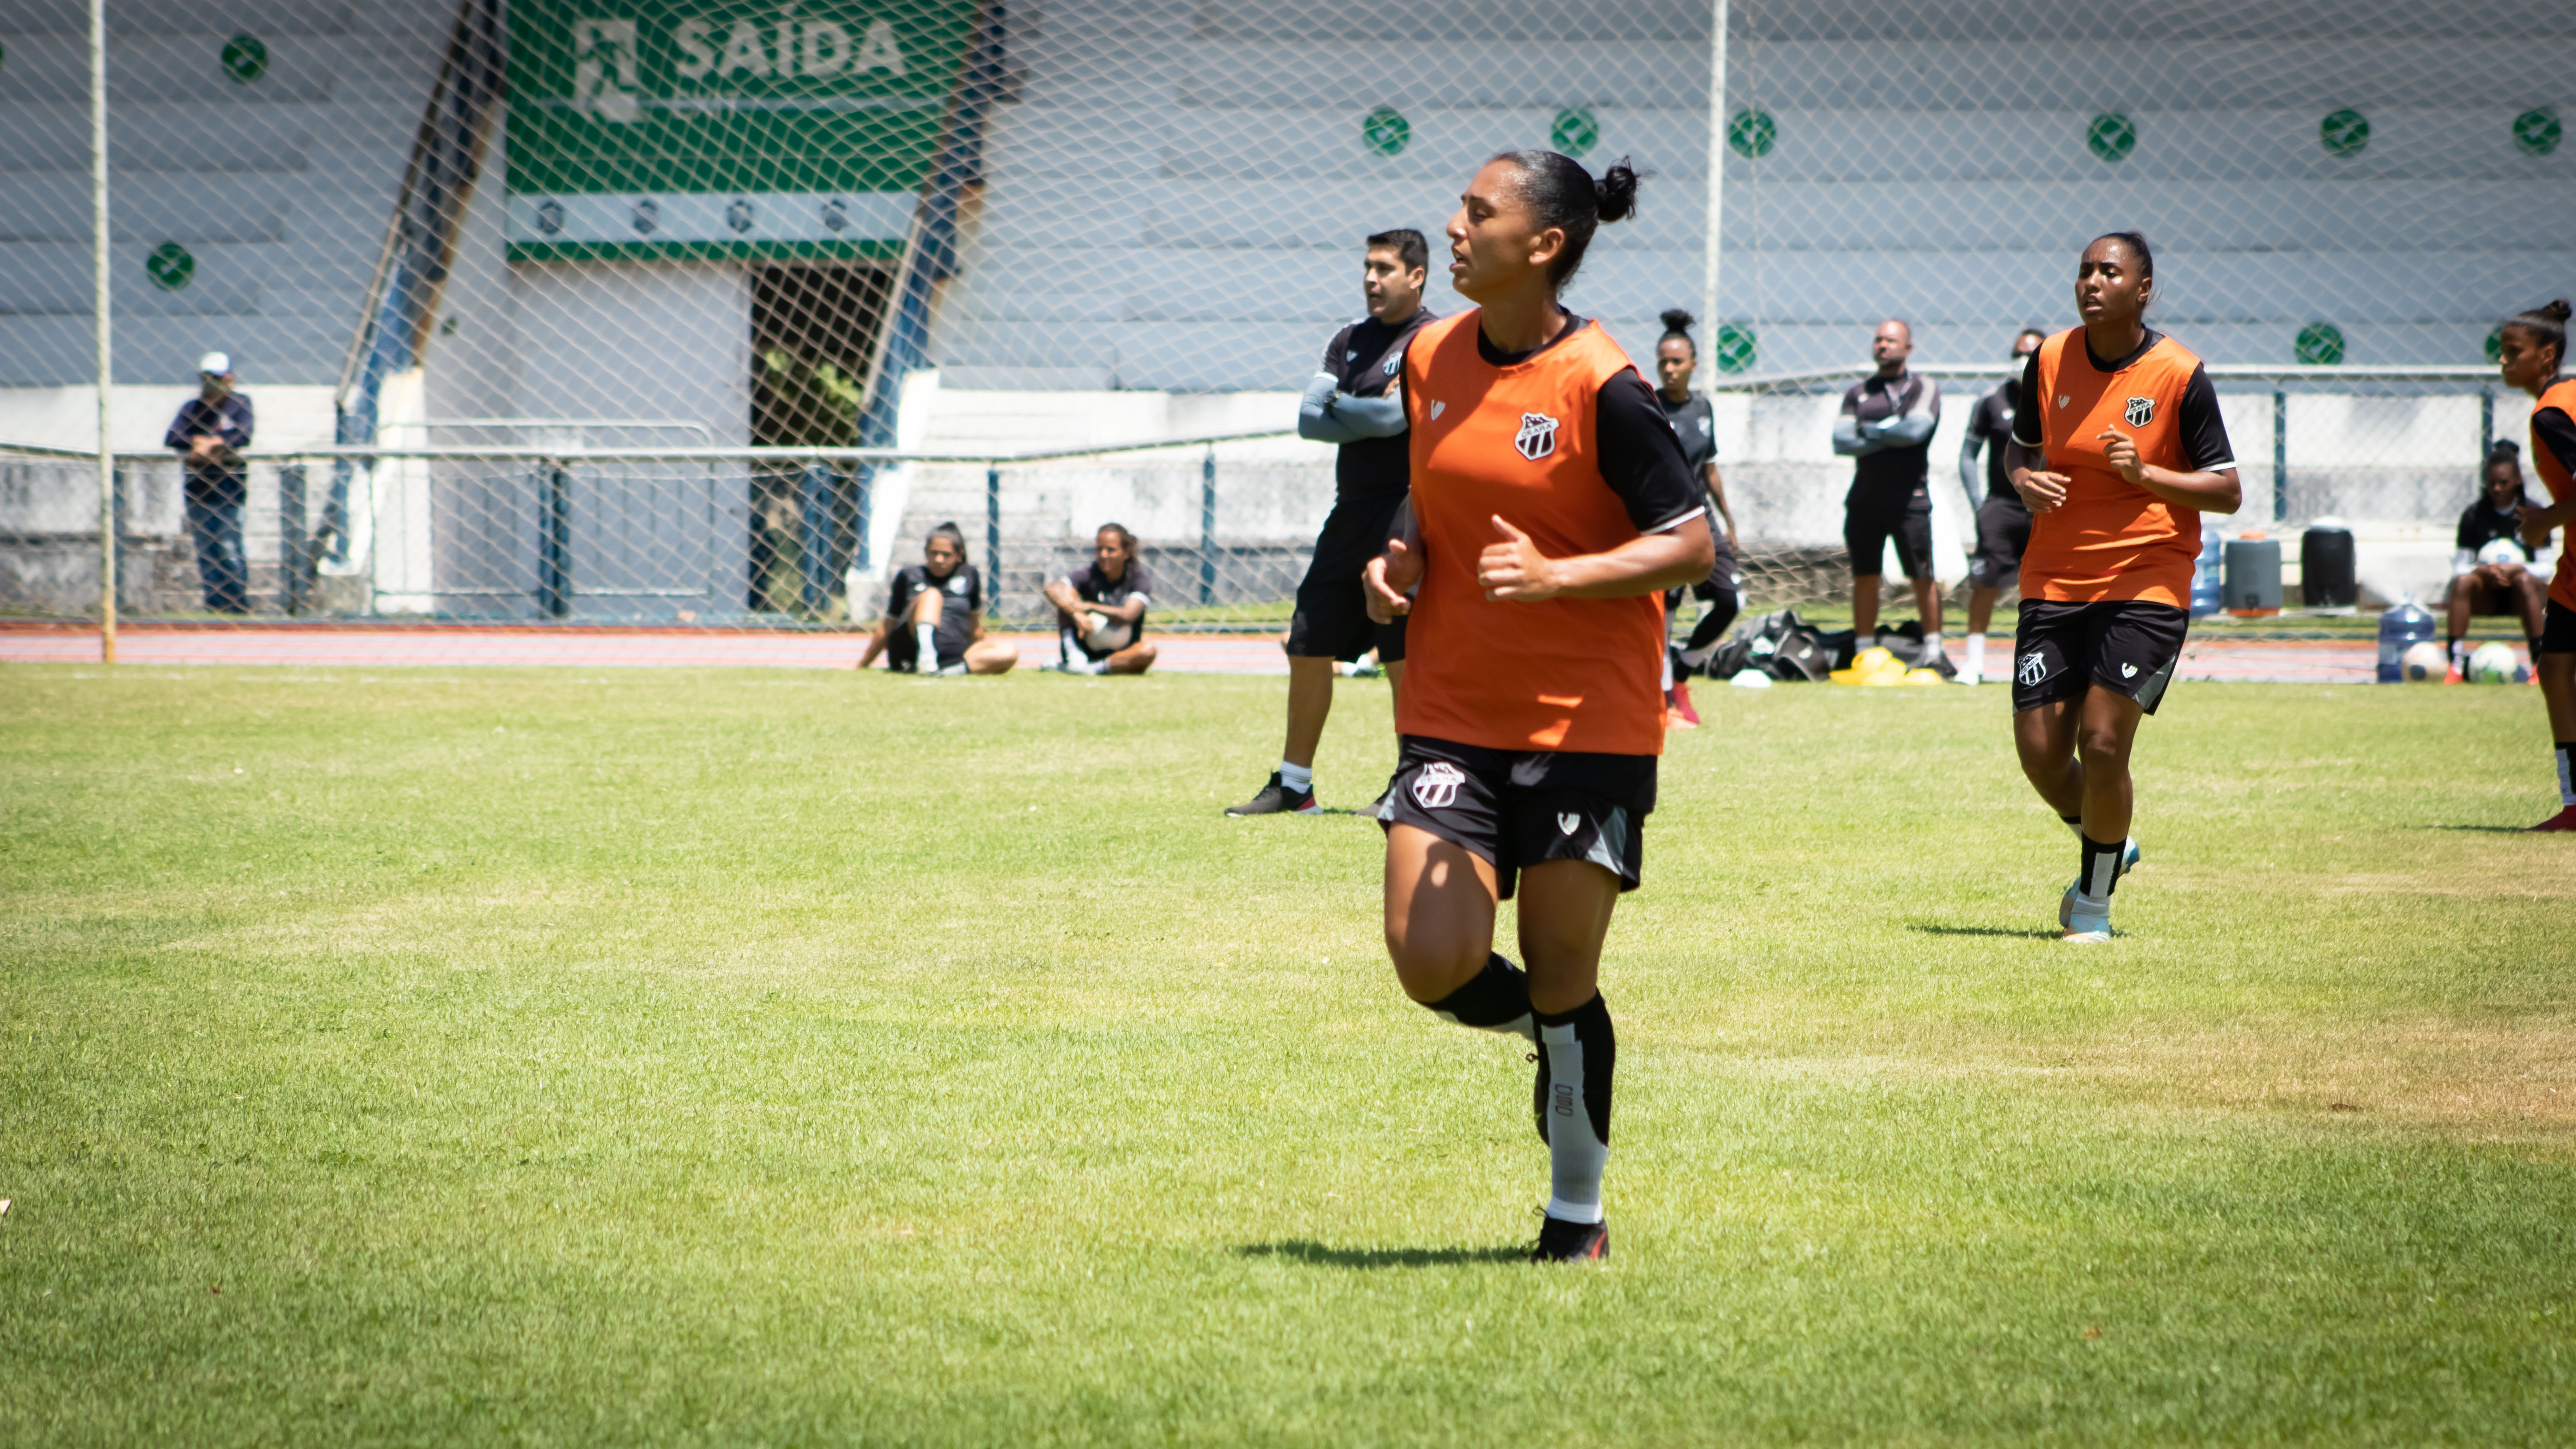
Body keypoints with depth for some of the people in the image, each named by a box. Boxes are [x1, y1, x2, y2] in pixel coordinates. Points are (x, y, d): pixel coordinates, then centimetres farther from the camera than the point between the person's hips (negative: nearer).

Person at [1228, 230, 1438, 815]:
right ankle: (1293, 785, 18)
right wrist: (1368, 420, -9)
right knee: (1309, 650, 10)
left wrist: (1338, 404, -2)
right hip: (1350, 514, 8)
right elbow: (1308, 420, 5)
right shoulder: (1350, 340, 14)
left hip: (1403, 517, -8)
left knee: (1404, 658, -8)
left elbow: (1394, 415, -19)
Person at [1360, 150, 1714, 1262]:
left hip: (1587, 722, -4)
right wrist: (1402, 559, 0)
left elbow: (1692, 544, -12)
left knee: (1562, 988, 1)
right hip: (1451, 713, 5)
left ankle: (1577, 1218, 22)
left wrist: (1555, 575, -24)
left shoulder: (1601, 388, -14)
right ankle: (1551, 1031, 24)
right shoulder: (1431, 360, 5)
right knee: (1434, 965, -11)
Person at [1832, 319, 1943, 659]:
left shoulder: (1924, 389, 4)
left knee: (1923, 577, -3)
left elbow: (1916, 429, -14)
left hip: (1910, 499, -3)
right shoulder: (1858, 392, 14)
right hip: (1865, 500, 3)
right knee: (1865, 576, 5)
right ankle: (1863, 653, 10)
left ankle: (1933, 651, 3)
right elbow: (1842, 441, 0)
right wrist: (1893, 435, -8)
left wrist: (1870, 430, -4)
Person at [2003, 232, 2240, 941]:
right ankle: (2106, 845, 29)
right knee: (2039, 750, -3)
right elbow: (2019, 447, 19)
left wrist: (2145, 473, -20)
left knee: (2102, 743, -13)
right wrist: (2025, 479, -5)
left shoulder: (2179, 375, -7)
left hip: (2146, 584, -4)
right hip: (2054, 581, 4)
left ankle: (2095, 898, 10)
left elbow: (2227, 491, -4)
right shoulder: (2049, 361, 4)